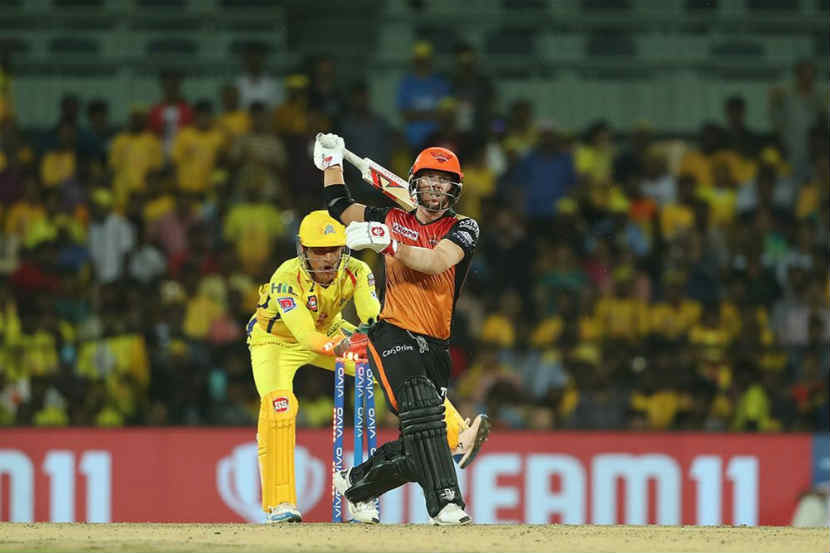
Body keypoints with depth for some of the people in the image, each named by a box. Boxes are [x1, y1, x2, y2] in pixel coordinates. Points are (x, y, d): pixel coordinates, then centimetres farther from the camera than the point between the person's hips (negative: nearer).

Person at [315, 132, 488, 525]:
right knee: (421, 413, -26)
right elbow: (341, 209, 26)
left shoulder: (462, 228, 5)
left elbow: (435, 262, -15)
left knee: (416, 449, 5)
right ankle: (444, 501, -34)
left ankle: (356, 482, 29)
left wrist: (389, 244, -25)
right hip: (394, 335, -2)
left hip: (435, 345, 2)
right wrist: (331, 164, 19)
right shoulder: (393, 221, 12)